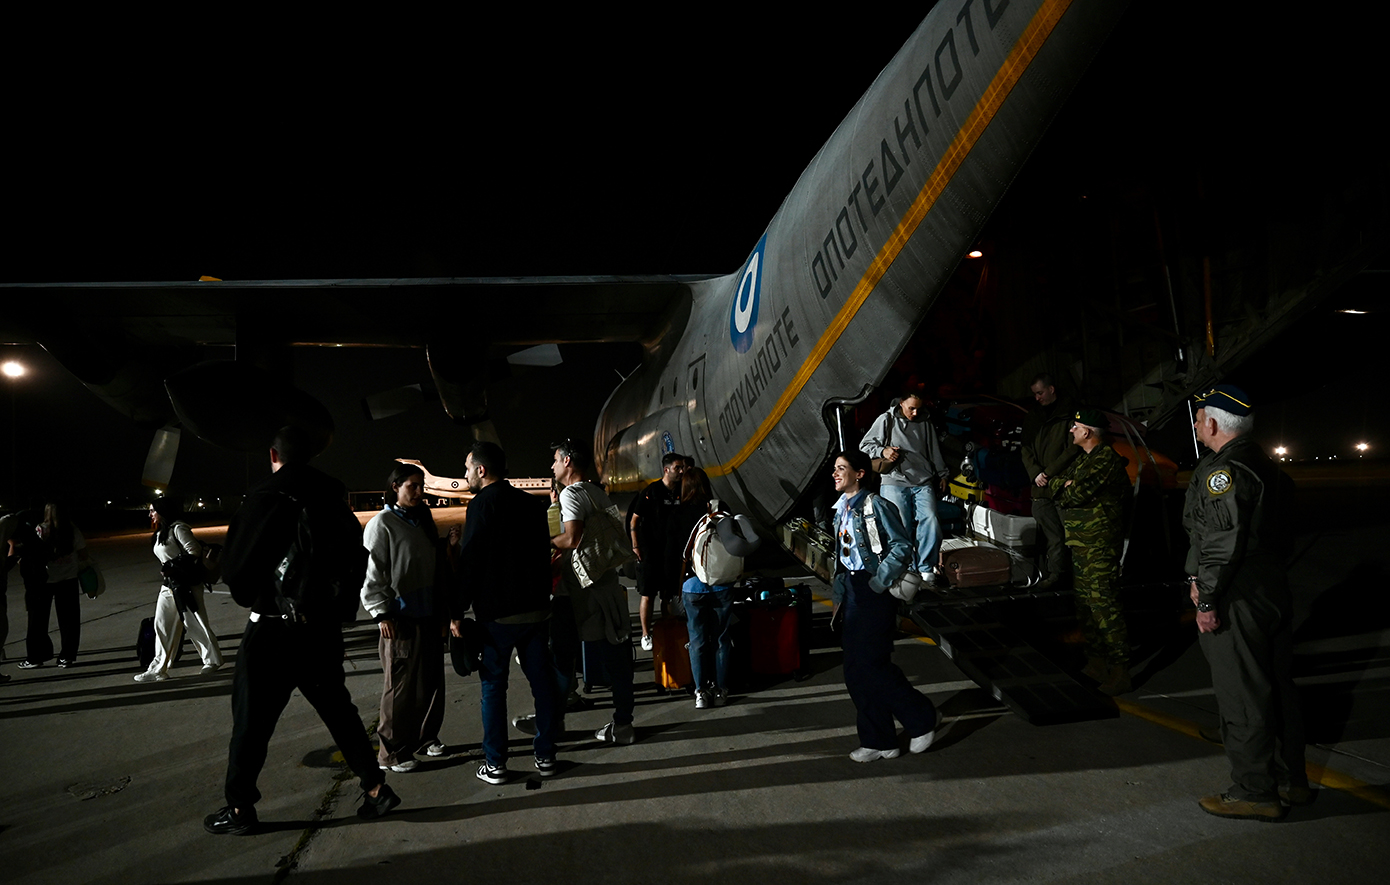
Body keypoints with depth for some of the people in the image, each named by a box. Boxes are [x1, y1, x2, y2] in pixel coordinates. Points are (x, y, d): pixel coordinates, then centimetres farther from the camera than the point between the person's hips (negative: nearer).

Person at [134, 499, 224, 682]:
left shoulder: (178, 528, -12)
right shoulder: (160, 533, 16)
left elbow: (194, 551, -18)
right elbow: (164, 559, 20)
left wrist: (174, 567, -20)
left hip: (185, 584, -9)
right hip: (168, 585, 9)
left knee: (196, 624, 0)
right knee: (163, 625, 6)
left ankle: (213, 661, 13)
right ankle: (159, 669, 10)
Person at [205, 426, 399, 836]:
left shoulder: (266, 496, -11)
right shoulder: (332, 496, 4)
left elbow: (234, 566, -8)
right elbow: (356, 559, 8)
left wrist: (250, 596, 12)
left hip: (274, 628, -5)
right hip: (324, 625, 5)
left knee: (252, 719, 7)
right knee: (337, 709, 16)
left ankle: (239, 808, 16)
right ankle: (375, 787, 16)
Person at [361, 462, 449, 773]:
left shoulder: (423, 520, 13)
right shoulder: (382, 524, -9)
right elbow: (372, 573, -12)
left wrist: (443, 607, 18)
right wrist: (382, 614, -16)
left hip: (429, 615, 7)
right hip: (401, 618, -7)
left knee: (431, 681, 14)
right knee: (400, 687, 0)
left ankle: (426, 737, 30)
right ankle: (392, 753, 12)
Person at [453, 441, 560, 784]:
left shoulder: (482, 504, -11)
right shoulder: (532, 503, 10)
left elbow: (469, 562, -14)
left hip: (497, 613, -6)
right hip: (536, 608, 6)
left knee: (493, 686, 5)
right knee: (542, 681, 10)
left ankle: (495, 764, 10)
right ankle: (545, 755, 17)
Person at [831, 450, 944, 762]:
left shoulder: (876, 506, -12)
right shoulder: (842, 509, 13)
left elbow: (902, 547, -15)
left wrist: (878, 582, -18)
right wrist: (840, 591, 16)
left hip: (875, 593, -9)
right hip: (852, 592, 9)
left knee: (871, 666, -9)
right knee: (855, 671, 8)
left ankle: (924, 719, 11)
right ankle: (878, 742, 20)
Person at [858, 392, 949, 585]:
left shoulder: (925, 424, 18)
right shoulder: (886, 420, 7)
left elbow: (935, 452, 25)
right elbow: (865, 445, 7)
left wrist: (942, 475, 23)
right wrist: (882, 450, -10)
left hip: (923, 484, 3)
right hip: (894, 482, -3)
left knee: (930, 521, -13)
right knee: (901, 527, -9)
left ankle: (926, 569, -5)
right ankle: (909, 569, 1)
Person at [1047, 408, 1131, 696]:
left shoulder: (1106, 460, -16)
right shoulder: (1085, 458, 16)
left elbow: (1076, 495, -22)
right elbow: (1054, 482, 13)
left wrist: (1062, 490, -2)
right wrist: (1064, 484, -8)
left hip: (1100, 545, -10)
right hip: (1081, 543, 10)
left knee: (1103, 603, -11)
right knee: (1085, 604, 15)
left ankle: (1119, 670, -6)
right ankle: (1095, 661, 26)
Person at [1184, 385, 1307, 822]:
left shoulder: (1223, 469, -17)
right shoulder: (1265, 465, 15)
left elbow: (1222, 542, -23)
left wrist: (1206, 600, -17)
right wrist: (1201, 580, 13)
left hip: (1238, 601, -10)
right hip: (1275, 589, 10)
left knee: (1241, 697, 0)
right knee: (1277, 686, 18)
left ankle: (1254, 793, 9)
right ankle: (1291, 781, 30)